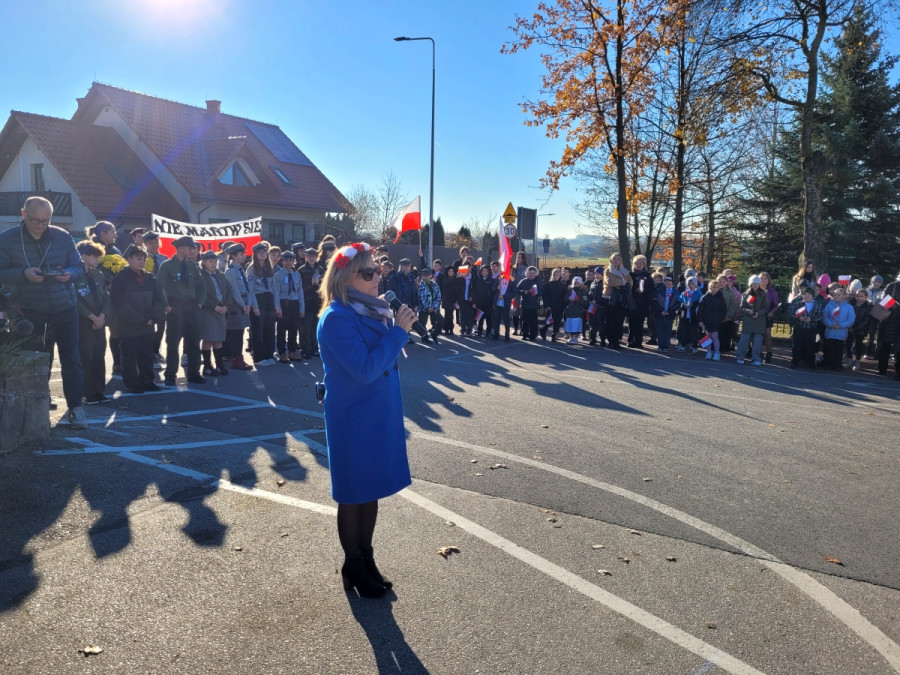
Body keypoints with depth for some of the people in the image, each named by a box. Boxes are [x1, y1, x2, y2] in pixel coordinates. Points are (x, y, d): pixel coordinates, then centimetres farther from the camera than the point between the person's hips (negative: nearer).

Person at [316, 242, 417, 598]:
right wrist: (398, 331, -22)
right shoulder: (336, 318, -19)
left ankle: (366, 559, 34)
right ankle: (352, 567, 27)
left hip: (379, 415, 8)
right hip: (354, 419, -8)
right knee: (353, 495, 8)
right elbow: (365, 369, -25)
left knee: (372, 490, 17)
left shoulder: (372, 310, 6)